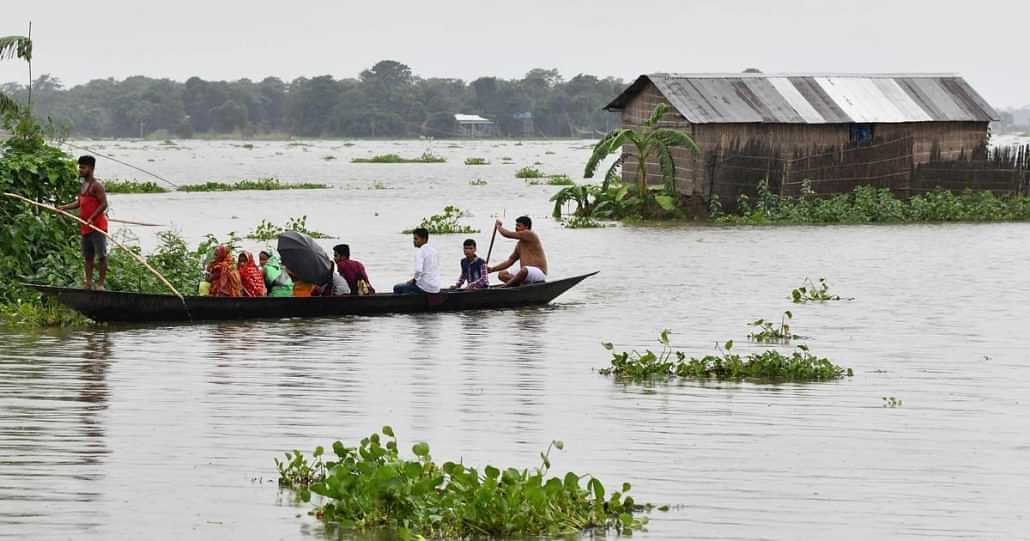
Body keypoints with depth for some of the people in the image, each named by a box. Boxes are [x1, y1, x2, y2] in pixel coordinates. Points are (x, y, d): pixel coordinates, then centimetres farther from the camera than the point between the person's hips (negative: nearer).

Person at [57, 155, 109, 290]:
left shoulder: (96, 186, -11)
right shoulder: (83, 186, 17)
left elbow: (104, 204, -17)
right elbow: (79, 203, 23)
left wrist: (92, 218, -23)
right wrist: (64, 207, 10)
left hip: (97, 226, -10)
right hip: (86, 227, 10)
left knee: (101, 255, -7)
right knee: (87, 256, 11)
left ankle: (101, 283, -8)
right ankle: (88, 283, 15)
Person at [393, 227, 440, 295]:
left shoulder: (420, 251, -13)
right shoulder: (433, 251, 13)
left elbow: (418, 270, -26)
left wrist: (414, 280, -7)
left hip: (425, 288, -8)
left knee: (397, 288, 7)